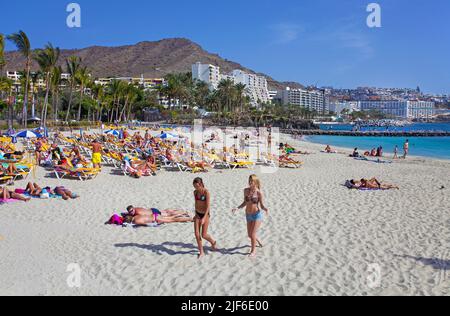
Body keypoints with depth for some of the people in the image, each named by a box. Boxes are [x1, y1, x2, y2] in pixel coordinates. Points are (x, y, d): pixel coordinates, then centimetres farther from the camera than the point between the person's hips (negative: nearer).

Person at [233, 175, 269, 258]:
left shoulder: (259, 193, -15)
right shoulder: (246, 190, -1)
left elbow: (262, 206, -10)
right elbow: (245, 203, 8)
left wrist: (266, 209, -30)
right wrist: (237, 208, -5)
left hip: (257, 215, -5)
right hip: (249, 216, 5)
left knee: (252, 235, -6)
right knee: (250, 235, 14)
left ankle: (253, 251, 18)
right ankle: (258, 241, 48)